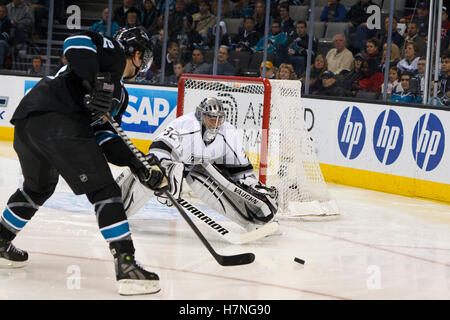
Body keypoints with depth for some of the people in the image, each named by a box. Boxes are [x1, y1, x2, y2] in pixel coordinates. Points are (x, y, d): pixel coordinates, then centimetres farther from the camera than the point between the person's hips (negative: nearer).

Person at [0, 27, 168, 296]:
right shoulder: (113, 52, 8)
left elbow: (101, 133, 22)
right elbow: (78, 40, -11)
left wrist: (138, 166, 14)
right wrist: (95, 83, -21)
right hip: (56, 120, -10)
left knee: (38, 187, 34)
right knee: (104, 190, -10)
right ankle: (127, 266, -16)